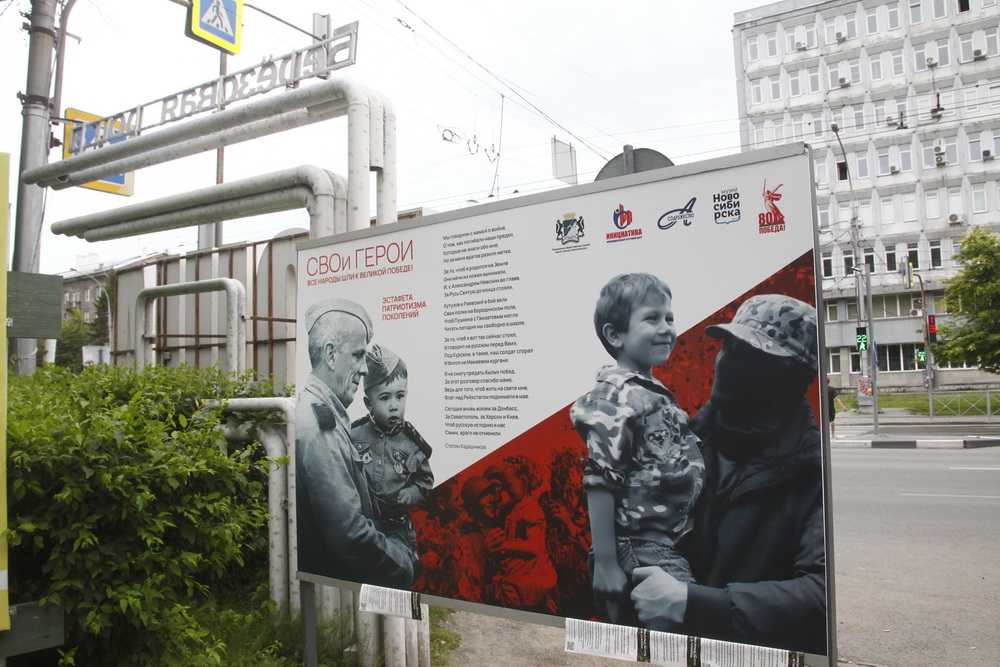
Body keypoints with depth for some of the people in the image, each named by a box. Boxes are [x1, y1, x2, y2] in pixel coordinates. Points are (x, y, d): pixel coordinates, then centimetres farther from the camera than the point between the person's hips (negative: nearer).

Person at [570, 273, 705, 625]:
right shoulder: (616, 399, -18)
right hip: (642, 554, -9)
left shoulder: (657, 395, 11)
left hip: (675, 552, 9)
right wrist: (604, 564, -21)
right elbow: (600, 484, -22)